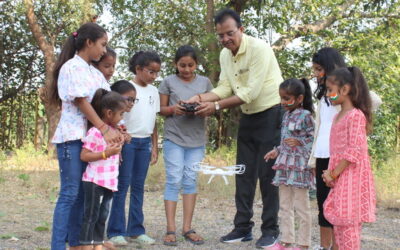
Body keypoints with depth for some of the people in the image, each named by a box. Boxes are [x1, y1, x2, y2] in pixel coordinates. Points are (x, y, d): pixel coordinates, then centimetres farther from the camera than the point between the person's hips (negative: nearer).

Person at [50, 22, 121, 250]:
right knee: (70, 193, -10)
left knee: (82, 194, 8)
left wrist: (114, 129, -6)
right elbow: (81, 102, -15)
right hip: (72, 137, -8)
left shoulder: (95, 73, 16)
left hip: (91, 137, 8)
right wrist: (105, 129, -18)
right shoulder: (72, 67, -8)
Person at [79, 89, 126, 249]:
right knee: (91, 216, -1)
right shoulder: (95, 132, -15)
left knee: (102, 216, 13)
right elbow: (84, 156, -18)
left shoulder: (114, 131, 13)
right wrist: (105, 154, -24)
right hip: (95, 182, -9)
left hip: (110, 181, 9)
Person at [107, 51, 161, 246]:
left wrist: (154, 146, 13)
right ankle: (116, 231, 1)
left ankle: (136, 230, 14)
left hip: (145, 142, 6)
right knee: (122, 186, -3)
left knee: (138, 186, 9)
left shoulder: (153, 91, 10)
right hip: (127, 141, -5)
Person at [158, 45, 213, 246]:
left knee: (191, 181, 4)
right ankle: (171, 229, -3)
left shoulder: (204, 82, 8)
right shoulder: (169, 82, 2)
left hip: (196, 139, 2)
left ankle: (187, 228, 8)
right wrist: (173, 109, -16)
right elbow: (162, 109, 5)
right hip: (173, 138, -2)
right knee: (174, 181, -5)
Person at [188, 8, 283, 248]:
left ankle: (270, 230, 6)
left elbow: (251, 92, -26)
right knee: (244, 174, 9)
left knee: (268, 174, -4)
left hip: (272, 114, -8)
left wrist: (216, 106, -26)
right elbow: (225, 87, 2)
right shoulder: (225, 55, 2)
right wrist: (200, 98, -15)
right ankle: (243, 227, 17)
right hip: (248, 117, 8)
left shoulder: (259, 49, -22)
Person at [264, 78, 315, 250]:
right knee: (284, 206, 12)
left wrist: (300, 143, -22)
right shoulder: (287, 115, 12)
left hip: (299, 166, -8)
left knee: (301, 207, 0)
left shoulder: (305, 115, -11)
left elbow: (314, 139, -11)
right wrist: (277, 151, 11)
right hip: (285, 165, 8)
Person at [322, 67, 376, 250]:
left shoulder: (356, 115, -14)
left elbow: (355, 150, -20)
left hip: (351, 176, -9)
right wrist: (331, 173, 4)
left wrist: (334, 174, -16)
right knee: (338, 222, 12)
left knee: (348, 222, -6)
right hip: (339, 177, 9)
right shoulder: (338, 116, 15)